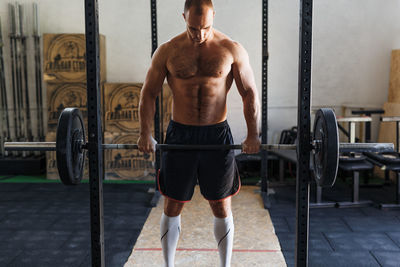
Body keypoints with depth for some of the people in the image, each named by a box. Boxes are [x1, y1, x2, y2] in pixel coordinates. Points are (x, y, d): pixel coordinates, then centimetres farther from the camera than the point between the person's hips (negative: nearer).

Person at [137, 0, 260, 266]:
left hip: (218, 135, 0)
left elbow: (250, 93, 1)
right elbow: (149, 93, 4)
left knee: (222, 207, 8)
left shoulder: (232, 50, -3)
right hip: (179, 135, 1)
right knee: (172, 207, 9)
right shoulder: (168, 51, -1)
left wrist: (253, 135, -6)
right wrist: (145, 133, -5)